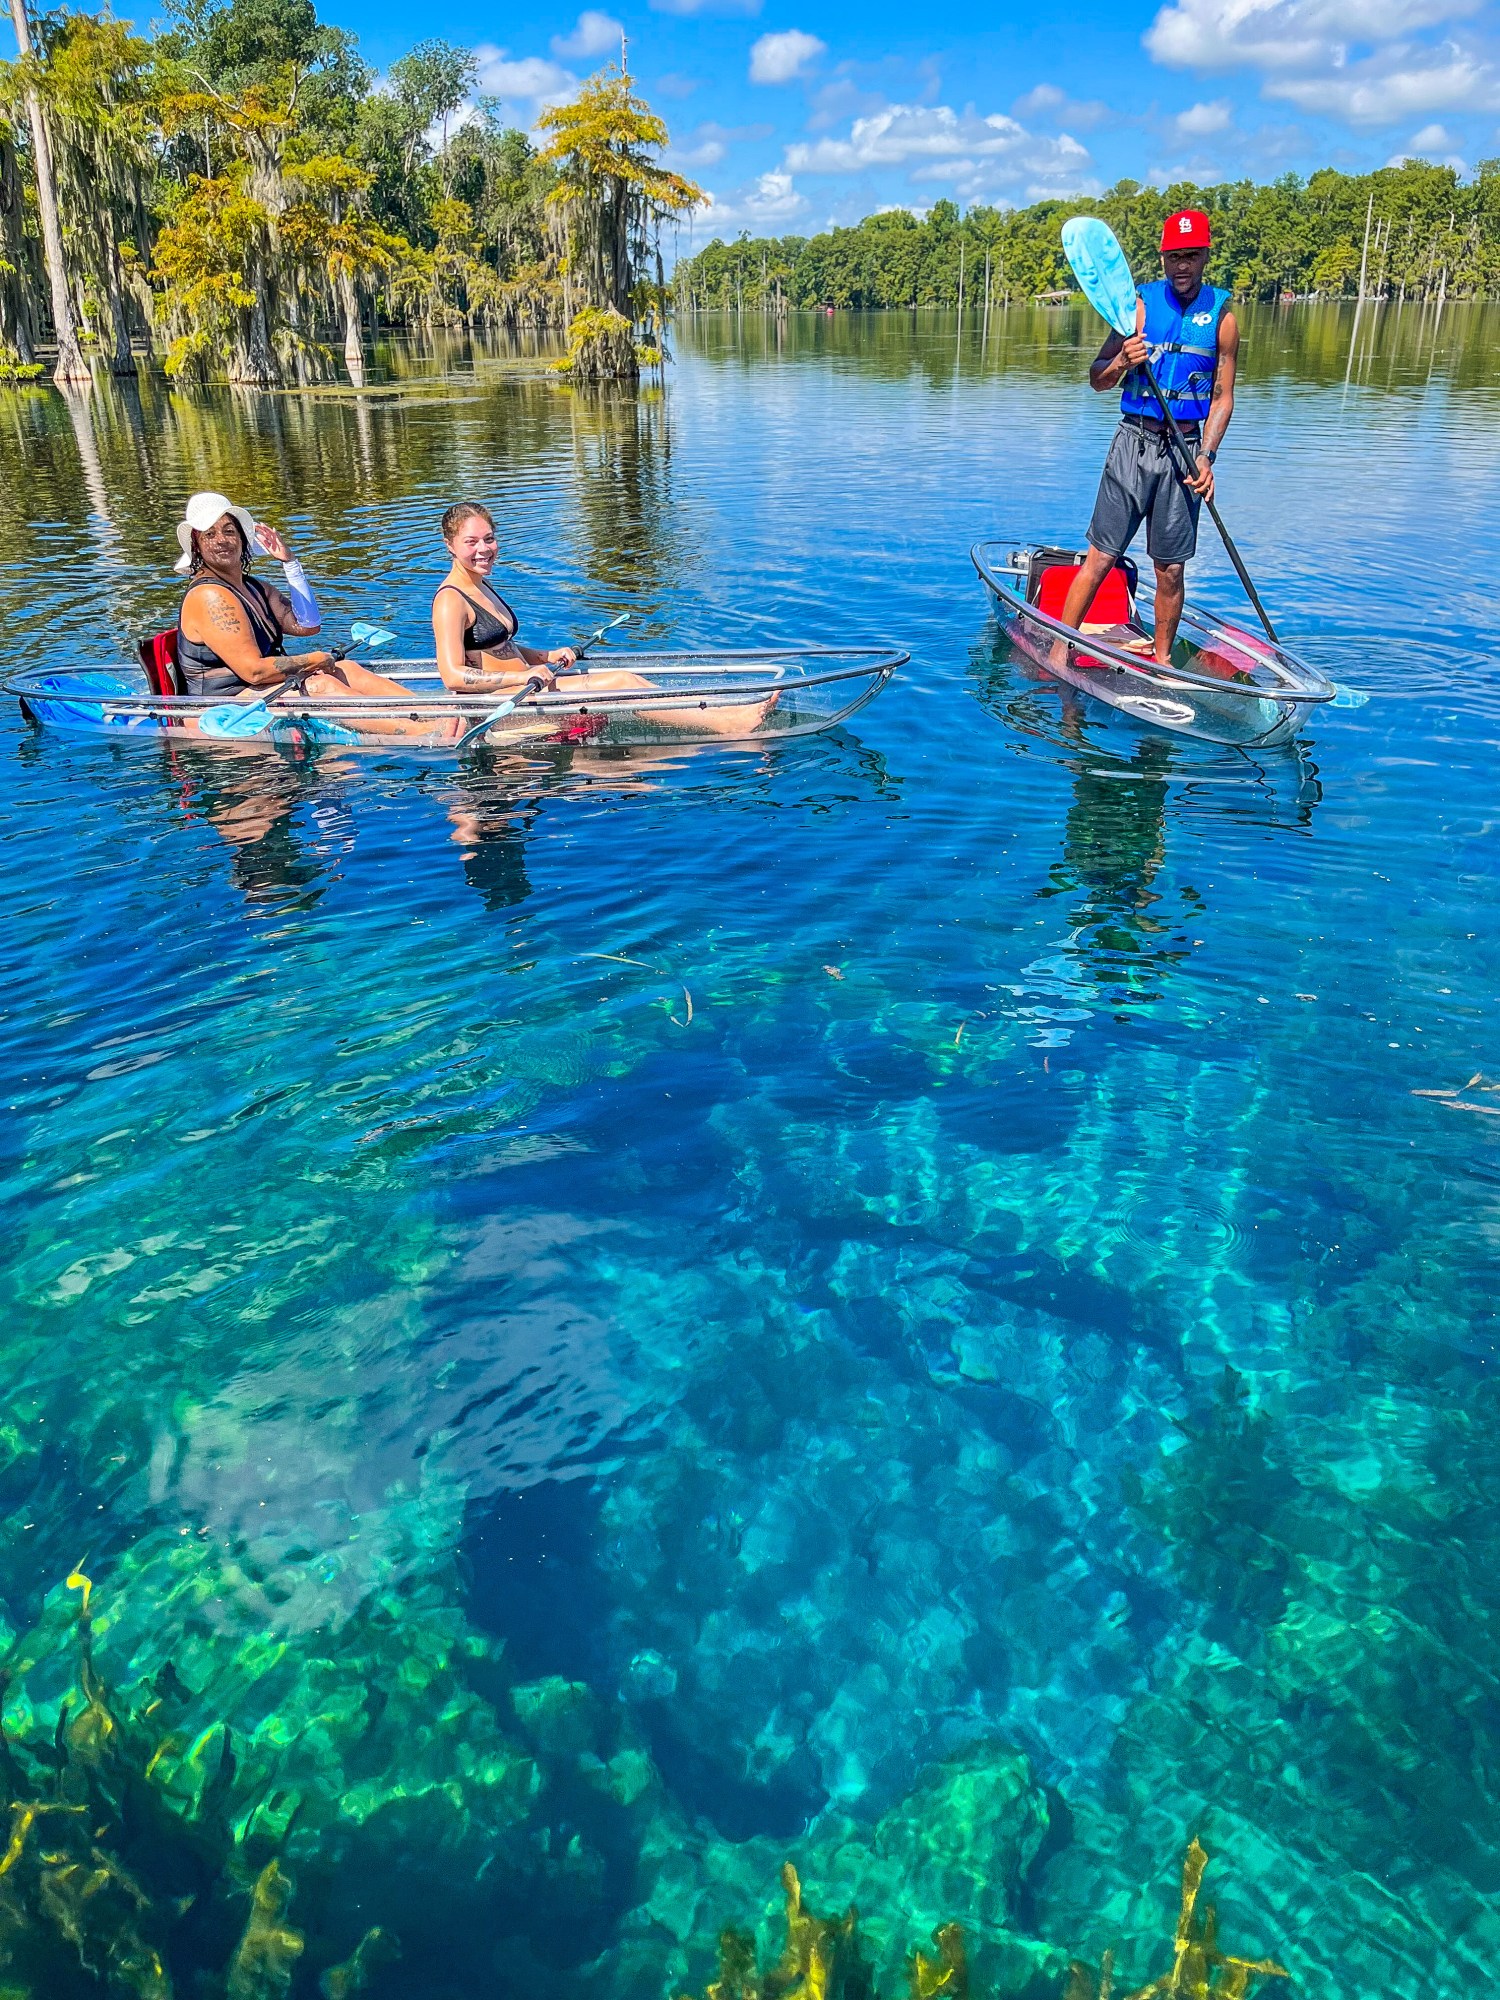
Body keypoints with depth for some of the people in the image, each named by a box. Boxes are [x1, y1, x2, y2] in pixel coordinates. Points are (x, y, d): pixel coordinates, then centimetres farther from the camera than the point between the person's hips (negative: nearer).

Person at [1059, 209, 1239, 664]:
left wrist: (1206, 457, -7)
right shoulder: (1141, 305, 3)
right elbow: (1097, 380, 5)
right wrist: (1122, 362, -17)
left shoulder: (1221, 313, 5)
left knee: (1171, 570, 4)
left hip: (1185, 449, 1)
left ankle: (1163, 658, 19)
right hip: (1134, 442, -1)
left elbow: (1223, 397, 6)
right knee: (1100, 557, -4)